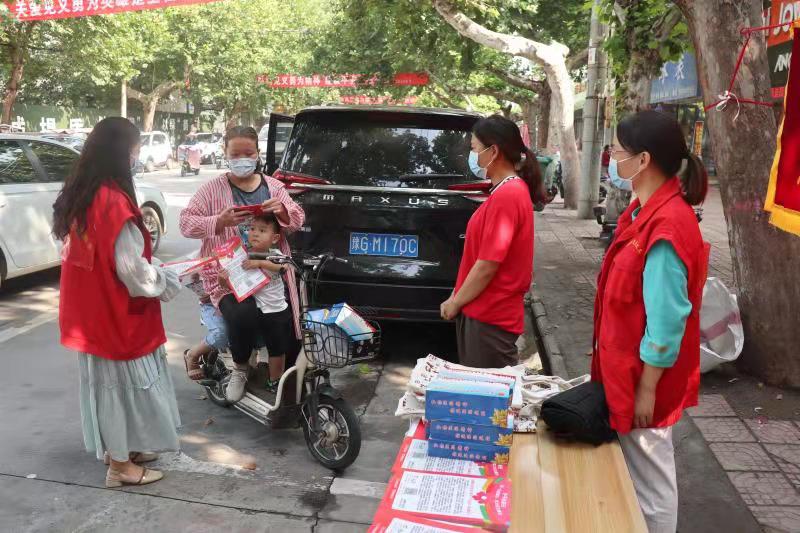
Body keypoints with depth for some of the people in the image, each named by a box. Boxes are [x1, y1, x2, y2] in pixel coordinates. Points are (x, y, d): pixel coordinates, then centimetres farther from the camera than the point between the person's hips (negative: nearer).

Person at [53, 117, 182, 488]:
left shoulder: (76, 194, 4)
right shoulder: (114, 201, -23)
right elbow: (131, 268, -23)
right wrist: (169, 284, -7)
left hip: (88, 311, 9)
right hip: (116, 312, -8)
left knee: (105, 382, 20)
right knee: (122, 383, 6)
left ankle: (117, 448, 36)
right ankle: (121, 465, 19)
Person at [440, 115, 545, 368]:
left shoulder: (506, 196, -20)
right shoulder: (512, 190, 11)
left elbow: (487, 265, -22)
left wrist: (454, 302, -9)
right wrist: (458, 296, 15)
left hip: (490, 316, -9)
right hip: (487, 311, 9)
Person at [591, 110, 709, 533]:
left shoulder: (666, 227, -26)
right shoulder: (647, 211, 4)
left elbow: (666, 320, -24)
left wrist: (646, 389, -17)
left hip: (643, 378, -9)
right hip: (626, 369, 9)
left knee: (649, 482, 9)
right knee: (634, 476, 24)